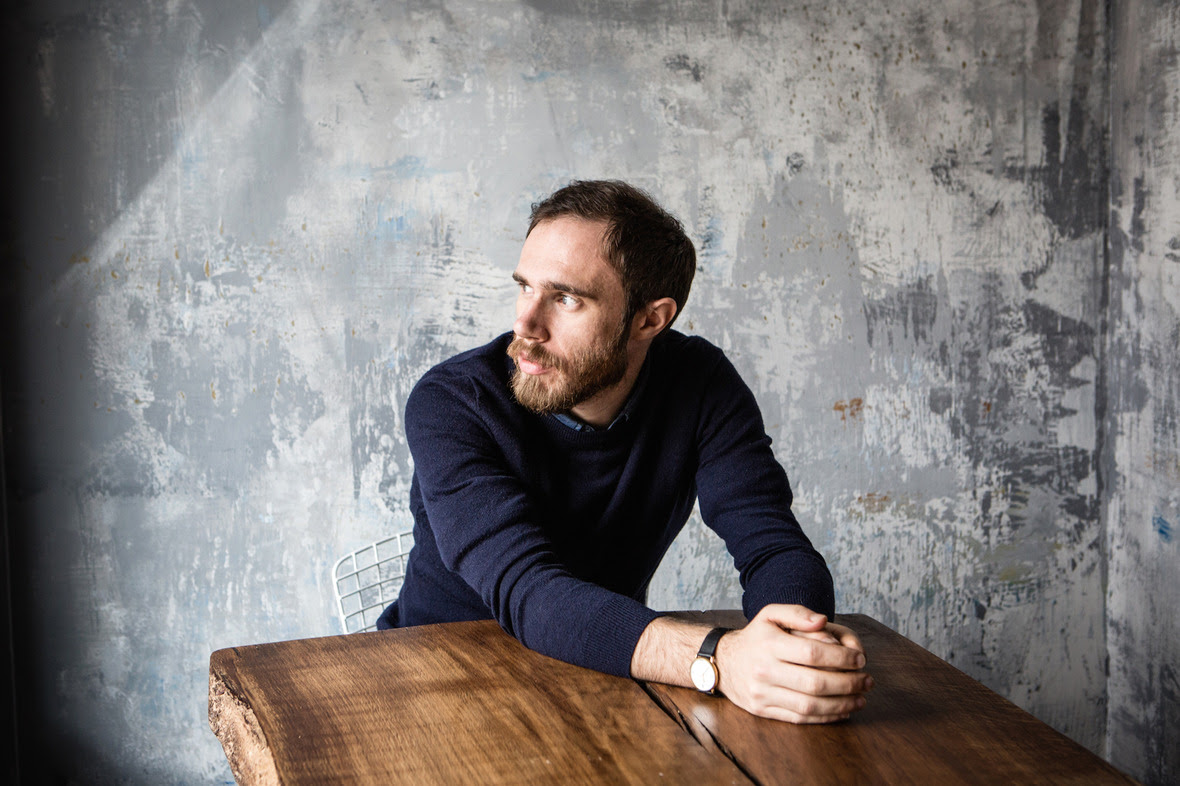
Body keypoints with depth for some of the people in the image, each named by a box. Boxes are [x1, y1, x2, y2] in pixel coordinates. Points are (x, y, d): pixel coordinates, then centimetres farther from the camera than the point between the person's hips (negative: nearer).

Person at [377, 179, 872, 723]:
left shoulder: (699, 384, -9)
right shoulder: (449, 403, -20)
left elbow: (773, 546, -16)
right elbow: (526, 591, -33)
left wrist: (799, 636, -40)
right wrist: (717, 658, -47)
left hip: (602, 677, 1)